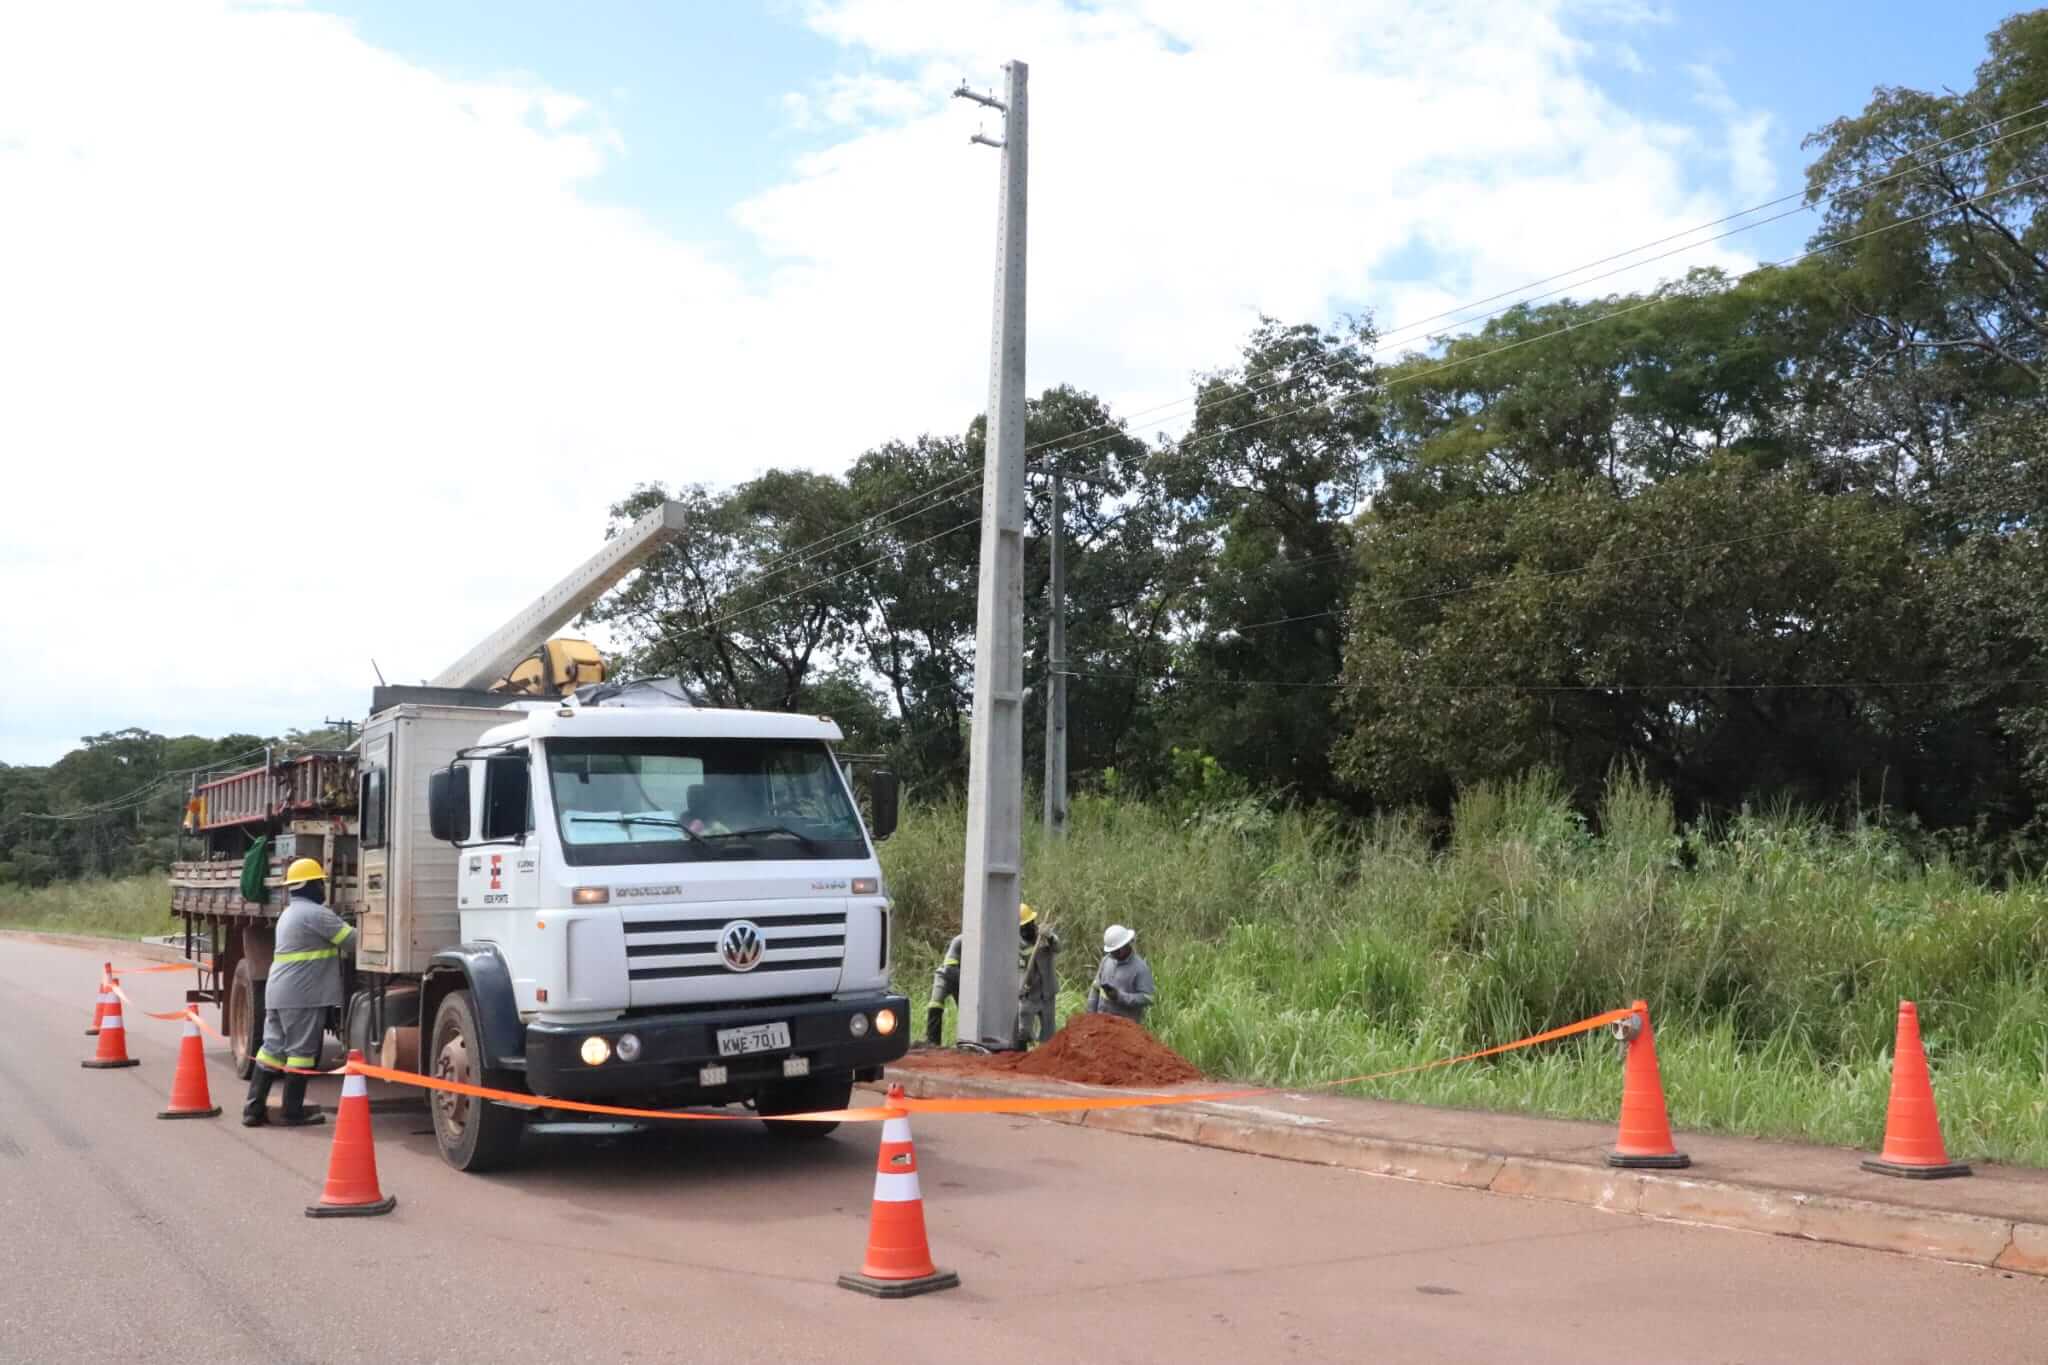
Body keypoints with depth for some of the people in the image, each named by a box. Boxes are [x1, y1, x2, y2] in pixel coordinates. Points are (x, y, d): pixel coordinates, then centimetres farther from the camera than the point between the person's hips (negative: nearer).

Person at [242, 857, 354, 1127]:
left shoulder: (290, 913, 20)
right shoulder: (315, 913, -12)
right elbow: (351, 938, -14)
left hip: (278, 993, 9)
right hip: (302, 995, -9)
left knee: (272, 1048, 11)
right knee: (301, 1052, -2)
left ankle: (254, 1108, 11)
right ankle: (292, 1112, 4)